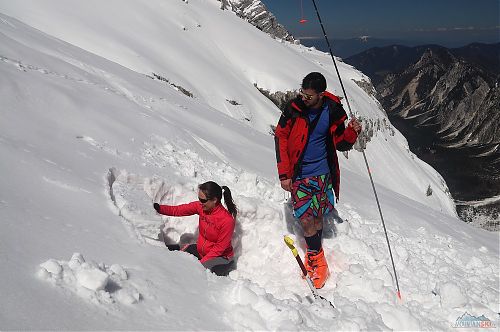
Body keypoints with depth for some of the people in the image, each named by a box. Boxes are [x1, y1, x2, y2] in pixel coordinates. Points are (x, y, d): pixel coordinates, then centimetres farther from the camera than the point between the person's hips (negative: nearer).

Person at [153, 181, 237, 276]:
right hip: (200, 250, 7)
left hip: (219, 257, -6)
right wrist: (158, 208, -20)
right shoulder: (201, 207, -11)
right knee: (168, 250, 3)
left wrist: (201, 263, -23)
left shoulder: (227, 220, -27)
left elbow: (220, 248, -21)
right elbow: (178, 210, -9)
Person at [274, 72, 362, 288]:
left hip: (323, 173, 2)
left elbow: (340, 144, 5)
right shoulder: (293, 108, -11)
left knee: (318, 216, 10)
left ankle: (314, 253, 33)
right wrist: (284, 175, -8)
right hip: (299, 174, -2)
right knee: (307, 220, -7)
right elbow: (280, 139, -4)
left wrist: (352, 132, -17)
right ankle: (316, 257, 18)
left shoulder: (333, 111, -6)